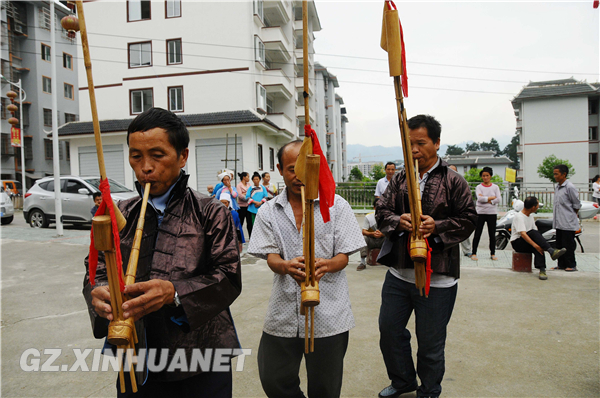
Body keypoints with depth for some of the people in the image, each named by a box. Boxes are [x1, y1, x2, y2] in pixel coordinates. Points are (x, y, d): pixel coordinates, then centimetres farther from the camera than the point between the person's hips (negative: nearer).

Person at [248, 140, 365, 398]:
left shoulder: (336, 206, 1)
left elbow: (343, 256, -2)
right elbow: (271, 258, -2)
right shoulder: (268, 212, 5)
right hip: (282, 314, 2)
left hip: (328, 315, -1)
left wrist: (326, 265, -25)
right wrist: (286, 266, -26)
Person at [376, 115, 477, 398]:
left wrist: (438, 227, -20)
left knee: (430, 342, 11)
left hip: (437, 278, -4)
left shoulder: (453, 181, -3)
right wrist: (398, 221, -16)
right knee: (389, 330, 16)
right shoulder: (399, 180, 7)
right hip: (398, 273, 4)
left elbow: (468, 219, -5)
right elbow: (382, 211, 5)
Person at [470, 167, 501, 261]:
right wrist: (492, 197, -9)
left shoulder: (495, 187, 8)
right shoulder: (478, 187, 3)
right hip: (480, 213, -1)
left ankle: (493, 253, 17)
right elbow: (480, 198, -12)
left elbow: (498, 200, -4)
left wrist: (485, 199, -10)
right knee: (477, 234, 0)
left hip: (492, 213, 2)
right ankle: (474, 253, 7)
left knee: (492, 234, 6)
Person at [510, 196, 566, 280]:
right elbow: (523, 234, -27)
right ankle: (551, 251, -42)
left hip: (528, 242, 6)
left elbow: (535, 229, 10)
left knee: (538, 247, -31)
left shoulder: (530, 215, 14)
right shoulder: (519, 216, -14)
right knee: (533, 233, -34)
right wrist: (535, 245, -37)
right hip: (517, 243, -6)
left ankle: (542, 269, -43)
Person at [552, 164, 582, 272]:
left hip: (568, 223, -8)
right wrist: (556, 220, 15)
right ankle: (561, 264, 20)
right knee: (559, 244, 12)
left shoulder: (569, 187, -12)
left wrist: (572, 216, 0)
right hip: (559, 222, 8)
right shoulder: (557, 187, 13)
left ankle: (571, 265, 10)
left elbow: (577, 205, -8)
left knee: (568, 244, -1)